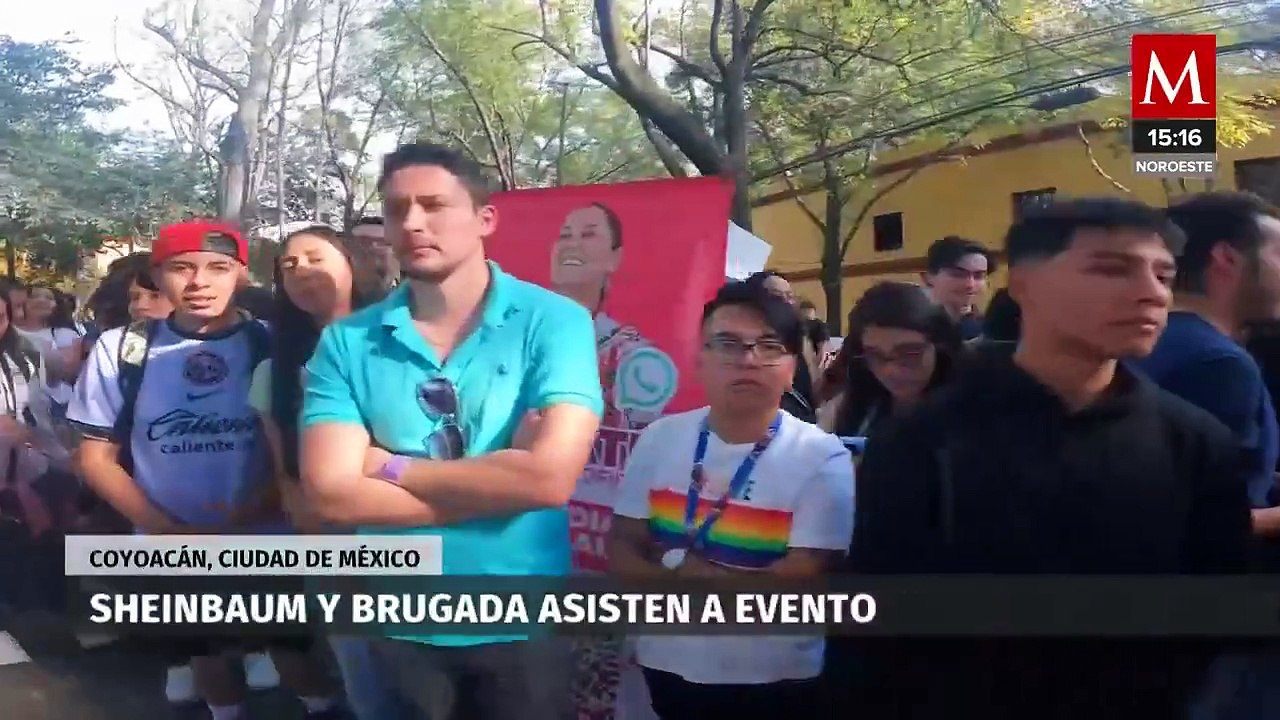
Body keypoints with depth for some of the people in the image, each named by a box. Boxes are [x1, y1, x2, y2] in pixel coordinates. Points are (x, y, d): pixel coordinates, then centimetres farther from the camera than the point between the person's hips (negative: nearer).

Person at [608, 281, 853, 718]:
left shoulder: (822, 459, -11)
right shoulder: (660, 439, -1)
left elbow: (796, 586, -17)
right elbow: (622, 549, -1)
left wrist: (677, 566, -13)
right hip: (664, 671, 3)